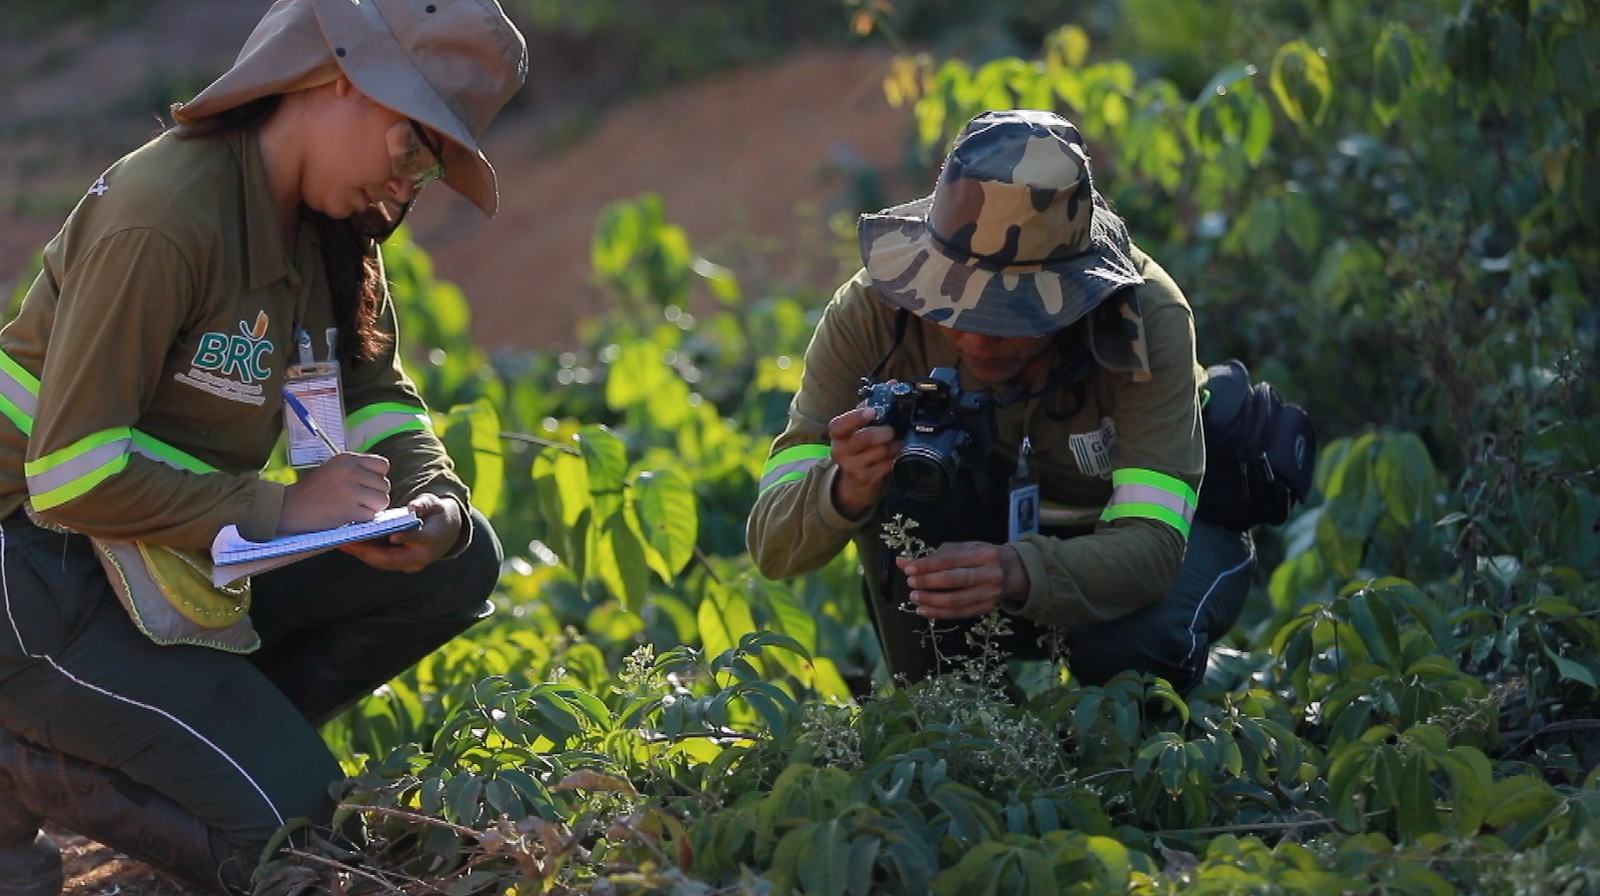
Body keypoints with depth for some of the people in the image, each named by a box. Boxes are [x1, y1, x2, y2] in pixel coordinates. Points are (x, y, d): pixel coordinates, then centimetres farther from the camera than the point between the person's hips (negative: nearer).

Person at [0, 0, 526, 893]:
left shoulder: (331, 229, 3)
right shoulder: (167, 216, -25)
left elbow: (380, 403, 8)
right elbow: (72, 477, -26)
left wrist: (435, 506, -15)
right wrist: (281, 509, -26)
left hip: (189, 558, 9)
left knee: (460, 562, -3)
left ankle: (217, 728, 4)